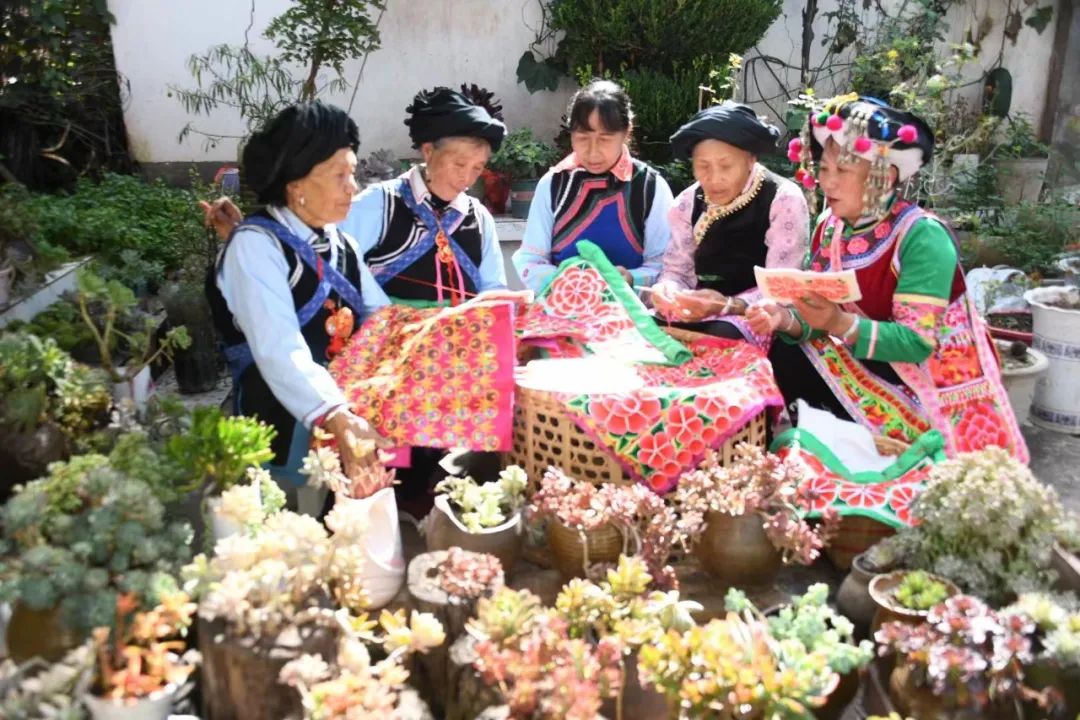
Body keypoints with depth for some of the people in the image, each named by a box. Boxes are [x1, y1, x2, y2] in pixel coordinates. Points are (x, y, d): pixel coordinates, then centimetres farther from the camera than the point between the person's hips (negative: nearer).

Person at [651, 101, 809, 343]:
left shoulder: (783, 200, -11)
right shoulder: (688, 202, 5)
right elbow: (676, 269, 9)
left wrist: (727, 306, -34)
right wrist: (668, 291, -17)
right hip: (701, 313, 5)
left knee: (720, 336, -36)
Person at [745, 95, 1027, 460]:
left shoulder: (922, 237, -22)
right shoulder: (829, 225, -1)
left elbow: (916, 343, -26)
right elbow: (817, 320, -3)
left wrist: (841, 324, -40)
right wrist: (786, 319, -26)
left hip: (928, 386, -7)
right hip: (865, 365, 7)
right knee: (780, 358, -13)